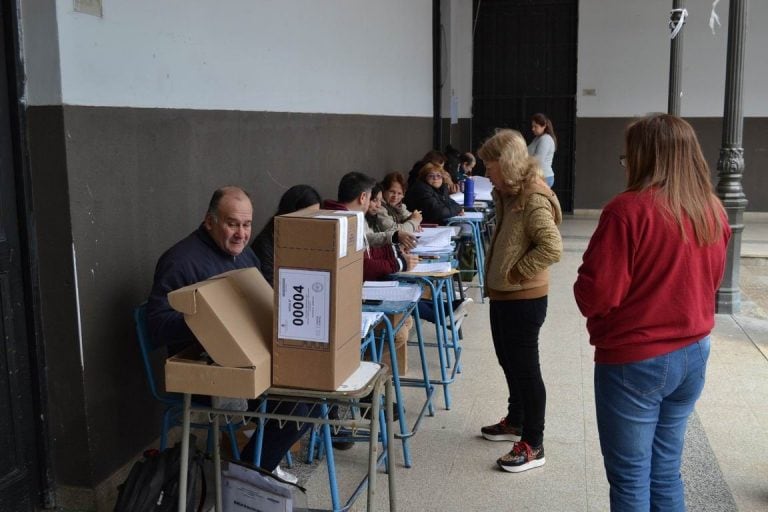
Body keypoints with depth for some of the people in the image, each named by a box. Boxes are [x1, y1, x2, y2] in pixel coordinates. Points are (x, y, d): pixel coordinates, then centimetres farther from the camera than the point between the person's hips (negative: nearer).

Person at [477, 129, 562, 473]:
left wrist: (516, 272, -22)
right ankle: (515, 422, 40)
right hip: (503, 295, 10)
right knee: (509, 362, 22)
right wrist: (495, 276, 10)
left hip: (523, 299, -10)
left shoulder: (533, 200, -22)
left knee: (525, 368, 0)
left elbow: (552, 248, -32)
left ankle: (533, 445, 11)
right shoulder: (508, 195, 9)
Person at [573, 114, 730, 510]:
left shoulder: (629, 209, -20)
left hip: (634, 360, -6)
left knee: (631, 478, 8)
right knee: (665, 471, 19)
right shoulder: (713, 212, 1)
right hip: (693, 354, 7)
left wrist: (586, 294, 2)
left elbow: (597, 293, -19)